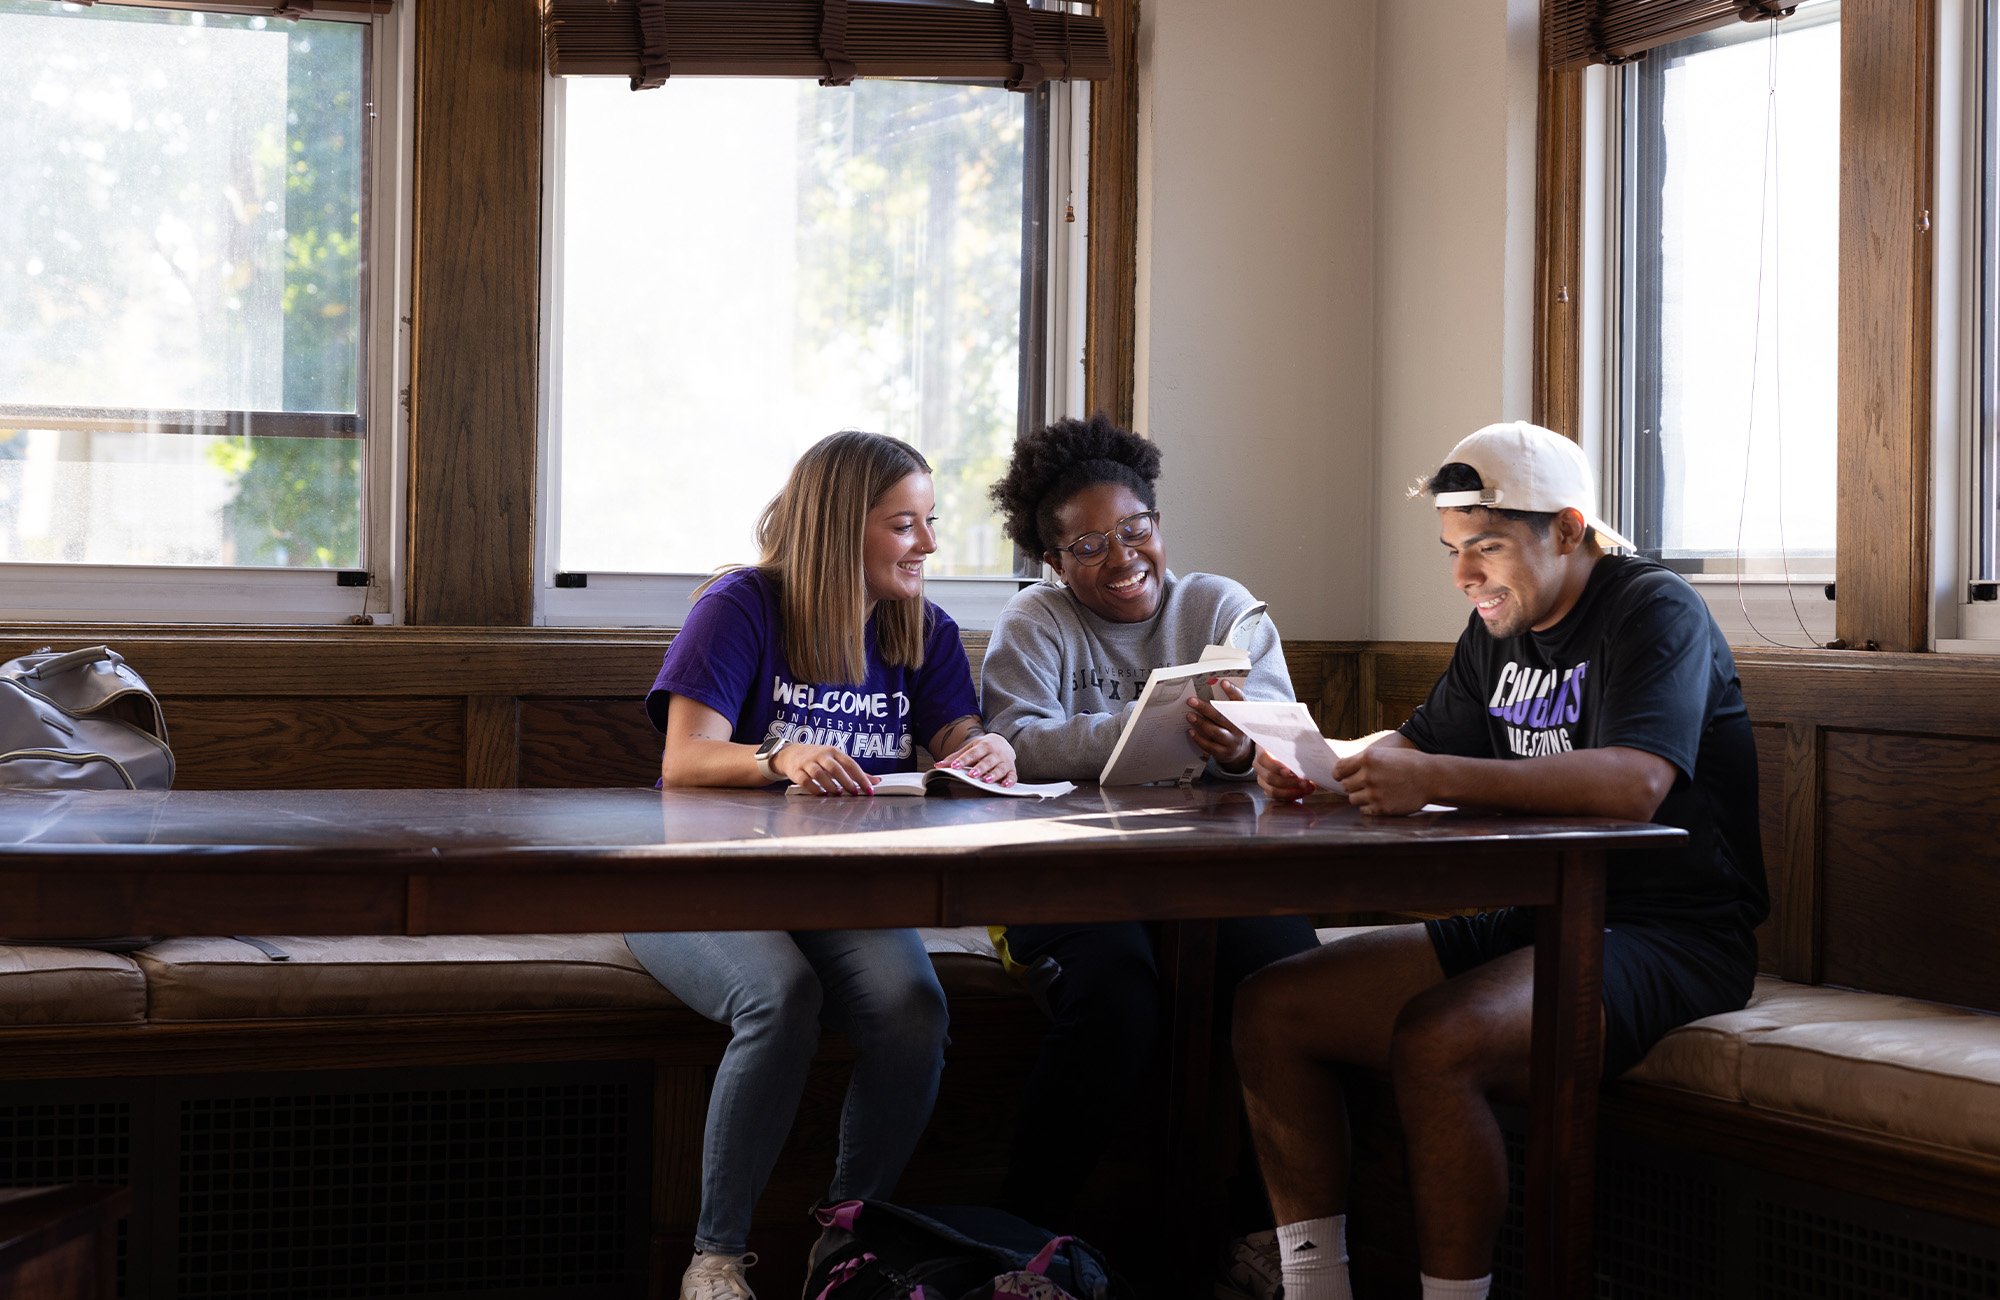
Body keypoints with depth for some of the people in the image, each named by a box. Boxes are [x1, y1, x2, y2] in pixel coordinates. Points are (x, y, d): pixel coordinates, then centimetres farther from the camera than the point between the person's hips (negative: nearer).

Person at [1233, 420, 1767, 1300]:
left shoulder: (1653, 611, -11)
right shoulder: (1499, 630, 15)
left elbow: (1636, 784, -29)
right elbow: (1421, 742, 26)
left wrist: (1434, 780, -34)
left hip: (1663, 933, -9)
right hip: (1531, 922, 9)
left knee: (1434, 1039, -35)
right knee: (1270, 1008, -3)